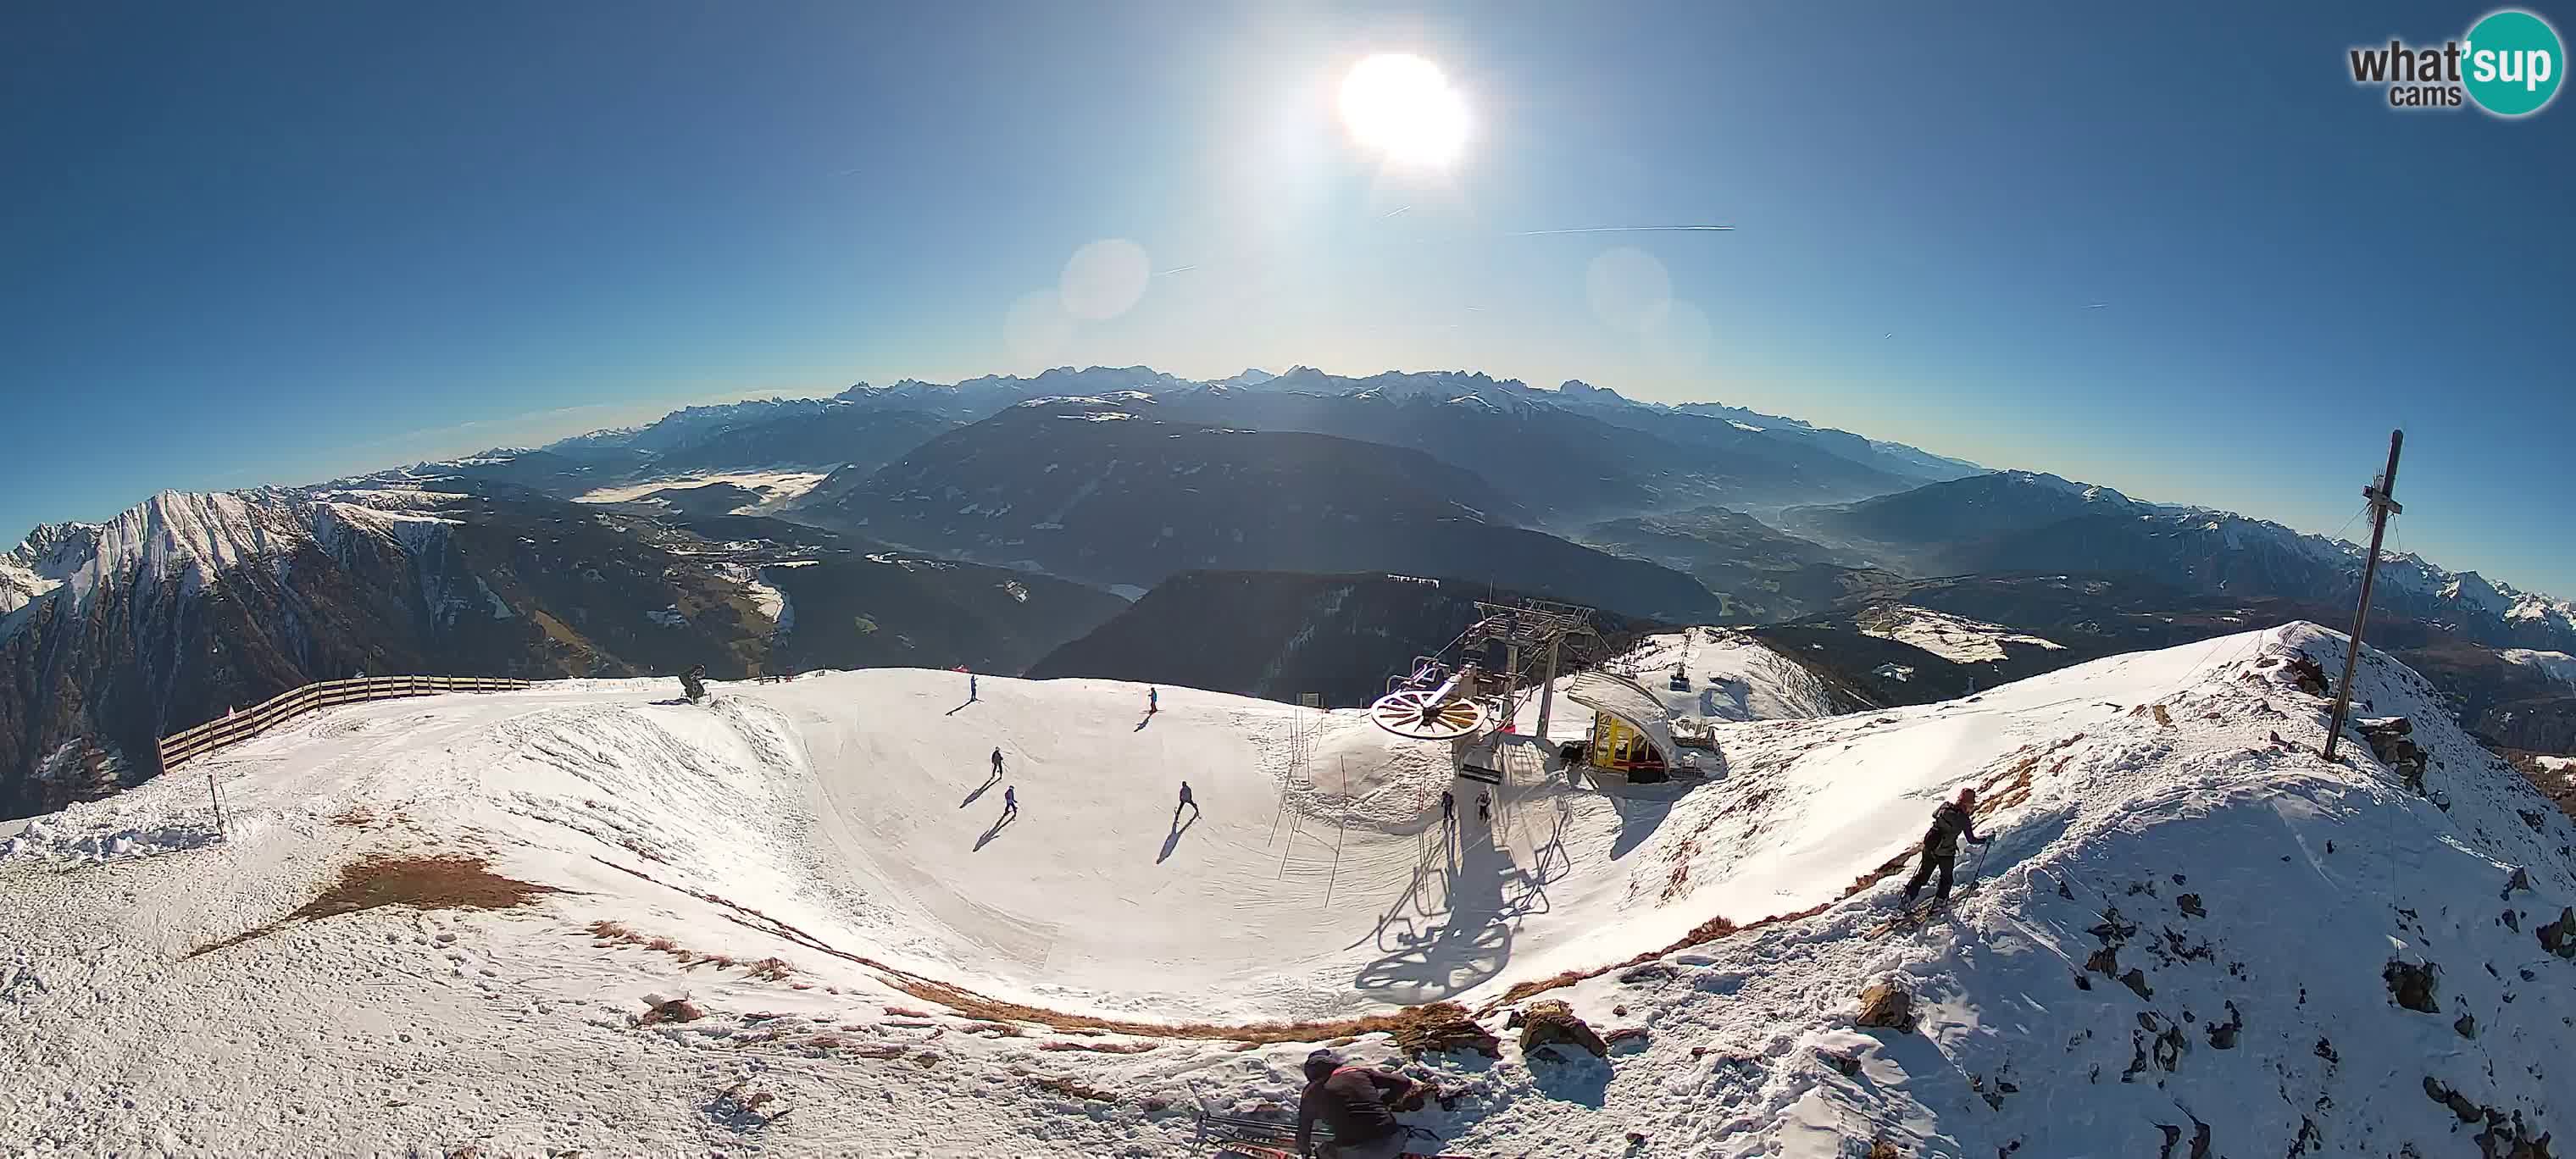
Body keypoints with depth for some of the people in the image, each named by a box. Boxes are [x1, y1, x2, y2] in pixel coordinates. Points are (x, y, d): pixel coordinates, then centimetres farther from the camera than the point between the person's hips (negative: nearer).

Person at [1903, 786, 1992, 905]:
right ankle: (1938, 902, 24)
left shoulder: (1945, 806, -3)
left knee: (1922, 875, 17)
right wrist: (1987, 839, 7)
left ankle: (1907, 898, 11)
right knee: (1946, 879, 21)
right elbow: (1971, 840, -7)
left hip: (1929, 847, 4)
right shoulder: (1964, 819, -14)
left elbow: (1934, 814, 17)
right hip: (1946, 853, -4)